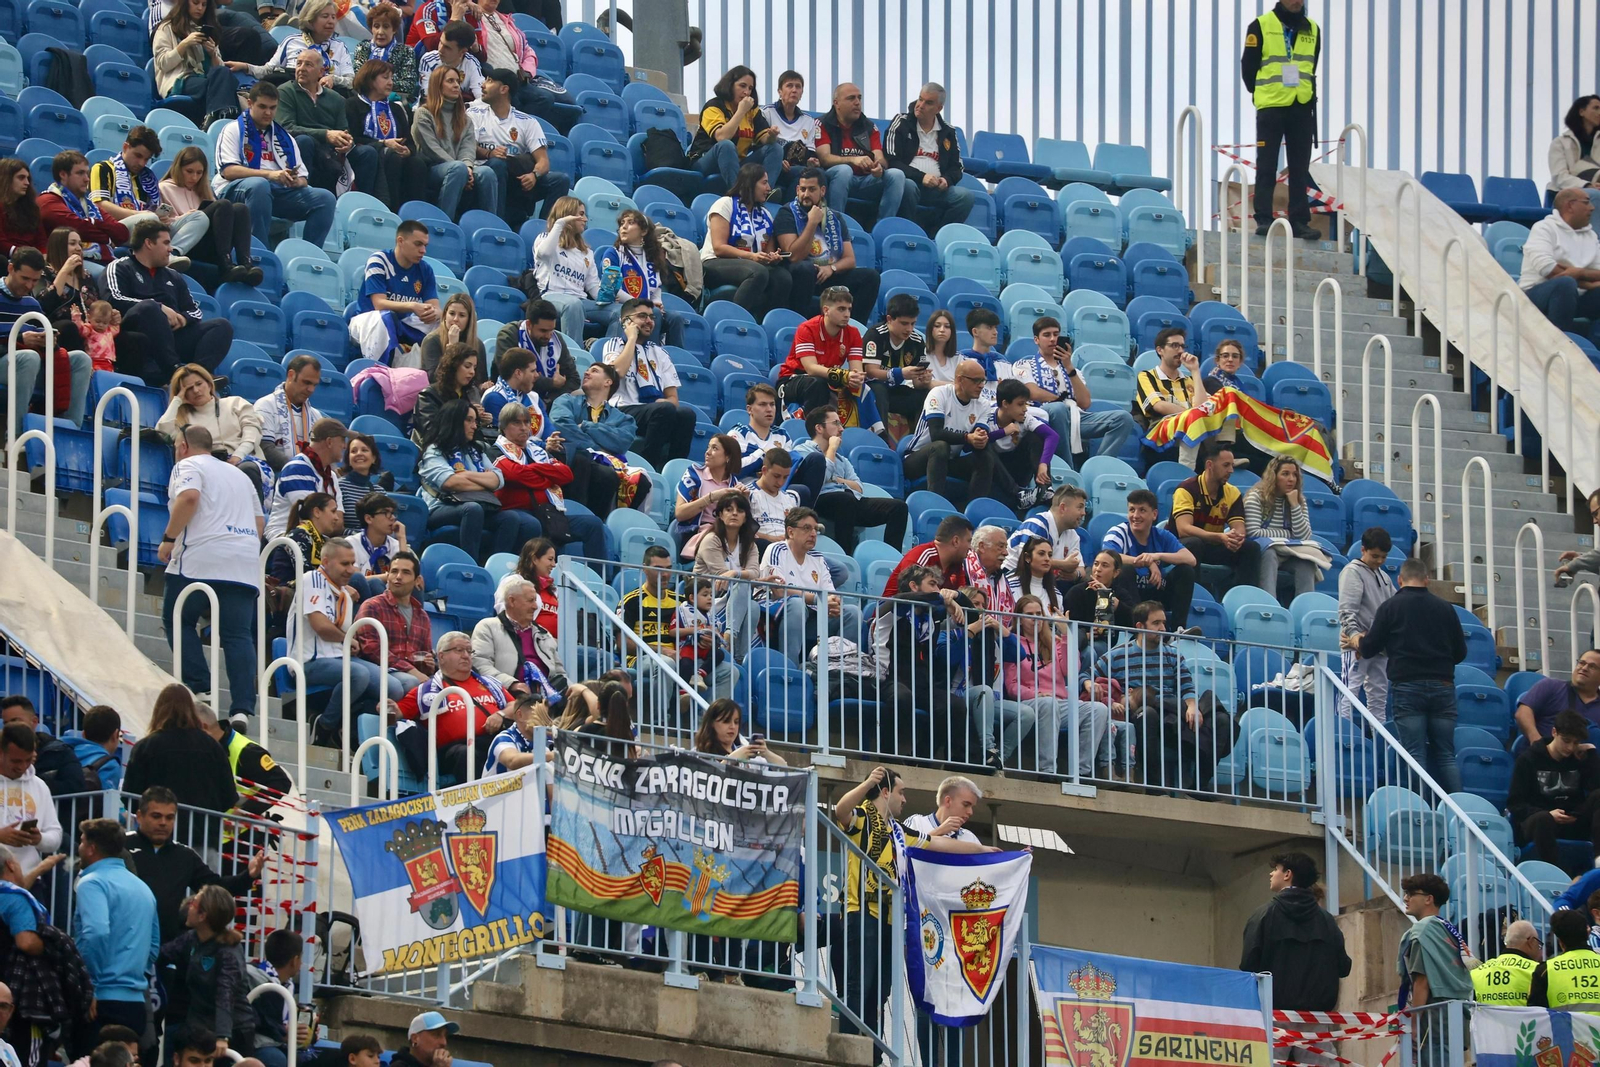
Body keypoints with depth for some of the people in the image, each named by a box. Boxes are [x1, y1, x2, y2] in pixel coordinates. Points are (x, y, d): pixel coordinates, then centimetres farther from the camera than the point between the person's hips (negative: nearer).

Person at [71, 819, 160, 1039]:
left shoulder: (92, 883, -8)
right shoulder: (142, 887, 18)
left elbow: (96, 933, -23)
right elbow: (154, 945, 24)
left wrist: (89, 987, -14)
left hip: (104, 999, -8)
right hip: (136, 1003, 8)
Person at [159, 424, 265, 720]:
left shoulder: (188, 465, 6)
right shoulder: (238, 474, 28)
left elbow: (189, 497, -15)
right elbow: (260, 522, 25)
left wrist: (169, 538, -8)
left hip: (201, 559, -6)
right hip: (246, 567, 6)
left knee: (177, 619, 11)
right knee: (239, 635, 0)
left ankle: (200, 687, -4)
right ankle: (243, 707, -13)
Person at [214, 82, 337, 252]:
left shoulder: (284, 138, 24)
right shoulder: (234, 130, 9)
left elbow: (303, 179, 17)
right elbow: (228, 171, -8)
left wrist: (296, 181, -10)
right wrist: (269, 174, -19)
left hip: (279, 191, 5)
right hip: (235, 190, -5)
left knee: (325, 198, -17)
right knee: (259, 185, -40)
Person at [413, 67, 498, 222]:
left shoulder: (464, 118, 25)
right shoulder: (423, 114, 9)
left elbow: (469, 146, 8)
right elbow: (432, 149, -4)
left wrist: (467, 166, -16)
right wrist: (461, 168, -16)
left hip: (460, 168, 4)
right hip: (432, 170, -4)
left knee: (486, 173, -29)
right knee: (458, 168, -38)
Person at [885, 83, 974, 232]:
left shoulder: (948, 132, 15)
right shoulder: (901, 123, 4)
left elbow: (956, 168, 17)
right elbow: (891, 162, -5)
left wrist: (946, 180, -7)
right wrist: (920, 177, -16)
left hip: (936, 189, 4)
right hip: (909, 181, -4)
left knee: (966, 196, -23)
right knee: (908, 186, -39)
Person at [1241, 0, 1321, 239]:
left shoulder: (1312, 30, 10)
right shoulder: (1261, 26, -3)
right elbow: (1248, 66, 1)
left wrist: (1305, 91, 11)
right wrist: (1261, 93, 4)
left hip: (1302, 109, 4)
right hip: (1270, 108, -4)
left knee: (1300, 170, 4)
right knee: (1266, 168, -2)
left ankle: (1299, 221, 6)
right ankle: (1263, 220, -1)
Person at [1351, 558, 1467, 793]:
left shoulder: (1391, 606, 0)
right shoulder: (1444, 608, 9)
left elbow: (1369, 649, 2)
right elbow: (1460, 652, 14)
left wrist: (1356, 642, 26)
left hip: (1407, 687, -3)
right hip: (1442, 686, 3)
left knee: (1415, 754, -3)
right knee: (1446, 754, 5)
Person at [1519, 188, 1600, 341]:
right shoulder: (1544, 228, -2)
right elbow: (1546, 268, -18)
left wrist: (1581, 273, -18)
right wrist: (1584, 283, -13)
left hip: (1574, 298, 6)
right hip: (1537, 293, -6)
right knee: (1565, 283, -36)